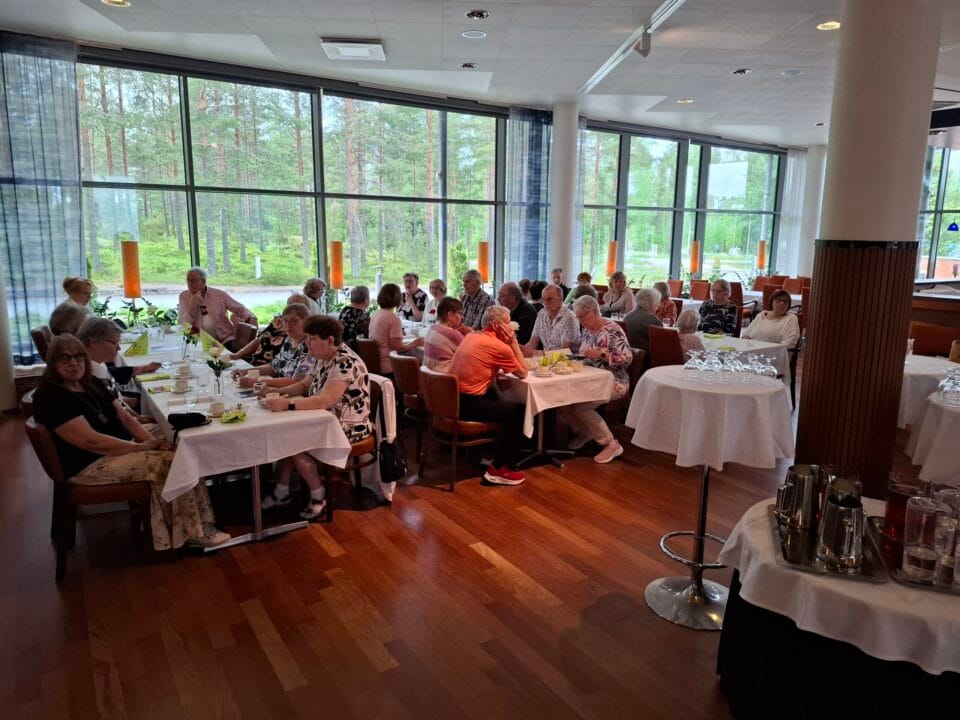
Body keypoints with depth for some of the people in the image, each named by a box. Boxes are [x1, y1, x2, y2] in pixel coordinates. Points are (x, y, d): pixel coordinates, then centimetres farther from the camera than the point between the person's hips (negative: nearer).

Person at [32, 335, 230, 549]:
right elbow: (91, 441, -23)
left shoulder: (91, 384, 11)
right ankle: (193, 532, -5)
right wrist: (142, 446, -19)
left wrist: (152, 440, -8)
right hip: (88, 466, -8)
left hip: (120, 447, 8)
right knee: (166, 461, -19)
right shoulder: (49, 396, -16)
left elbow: (124, 417, 9)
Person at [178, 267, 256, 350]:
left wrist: (251, 318, -14)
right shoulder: (184, 296, 7)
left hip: (225, 339, -1)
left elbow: (239, 309, 6)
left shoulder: (219, 294, 4)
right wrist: (193, 305, -12)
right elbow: (184, 325, 1)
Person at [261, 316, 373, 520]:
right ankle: (282, 491, 9)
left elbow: (325, 400, -33)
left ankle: (318, 495, 2)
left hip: (349, 428, -9)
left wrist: (287, 405, -35)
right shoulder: (323, 359, 6)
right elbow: (305, 385, 16)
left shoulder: (345, 363, -24)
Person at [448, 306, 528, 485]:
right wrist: (513, 342, 0)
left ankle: (493, 451, 33)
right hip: (468, 404, -9)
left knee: (495, 397, 27)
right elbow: (523, 372, 0)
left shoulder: (471, 336, 11)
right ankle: (499, 469, 6)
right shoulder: (500, 347, -12)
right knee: (517, 410, 3)